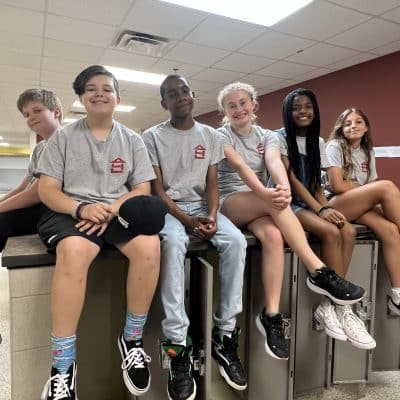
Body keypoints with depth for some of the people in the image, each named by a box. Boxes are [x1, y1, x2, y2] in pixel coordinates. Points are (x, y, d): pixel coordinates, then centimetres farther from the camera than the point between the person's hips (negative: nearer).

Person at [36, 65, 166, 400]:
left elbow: (142, 190, 4)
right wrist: (82, 208, -18)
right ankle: (63, 363, -23)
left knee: (149, 245, -31)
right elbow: (47, 190, 2)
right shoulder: (64, 137, 8)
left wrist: (112, 210, -15)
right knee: (74, 250, -36)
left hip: (119, 213, 2)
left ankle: (132, 338, -10)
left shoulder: (132, 140, 11)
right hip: (72, 212, -1)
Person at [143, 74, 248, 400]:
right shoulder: (153, 137, 2)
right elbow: (157, 189, -5)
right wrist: (187, 220, -19)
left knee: (236, 241, -28)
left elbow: (211, 184, 5)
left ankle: (225, 335, -16)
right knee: (173, 242, -38)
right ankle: (178, 345, -30)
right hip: (167, 208, -2)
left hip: (201, 206, 3)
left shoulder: (211, 135, 11)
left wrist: (211, 215, -15)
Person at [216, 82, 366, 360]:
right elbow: (240, 166, -19)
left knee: (273, 235, -33)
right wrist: (266, 194, -39)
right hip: (229, 204, -3)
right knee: (276, 203, -34)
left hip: (261, 206, 3)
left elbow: (275, 163, -12)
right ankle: (319, 272, -32)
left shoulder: (267, 136, 12)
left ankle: (271, 315, -27)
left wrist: (284, 187, -37)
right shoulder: (221, 136, 2)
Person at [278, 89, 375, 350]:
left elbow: (316, 183, 10)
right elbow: (291, 179, -13)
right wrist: (320, 209, -21)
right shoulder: (280, 138, -3)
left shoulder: (317, 142, 14)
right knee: (331, 232, -28)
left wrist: (328, 206, -11)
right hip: (287, 203, -6)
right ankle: (342, 307, -17)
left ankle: (331, 305, -16)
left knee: (349, 231, -21)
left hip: (310, 203, 6)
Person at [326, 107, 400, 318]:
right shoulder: (335, 147, -2)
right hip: (334, 205, -6)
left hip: (360, 207, 6)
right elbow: (336, 186, -11)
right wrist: (365, 187, -1)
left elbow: (372, 187, 10)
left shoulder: (368, 153, 18)